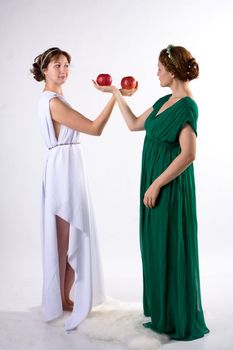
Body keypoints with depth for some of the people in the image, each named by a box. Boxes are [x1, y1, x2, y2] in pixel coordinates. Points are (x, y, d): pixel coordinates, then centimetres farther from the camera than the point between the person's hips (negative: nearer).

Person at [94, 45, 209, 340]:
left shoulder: (186, 106, -17)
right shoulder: (165, 101, 11)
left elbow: (188, 154, -23)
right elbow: (134, 124, 19)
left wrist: (156, 185, -20)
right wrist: (115, 93, 21)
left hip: (170, 188, -9)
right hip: (155, 183, 9)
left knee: (171, 251, 1)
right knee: (157, 248, 17)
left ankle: (180, 320, 17)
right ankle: (162, 312, 33)